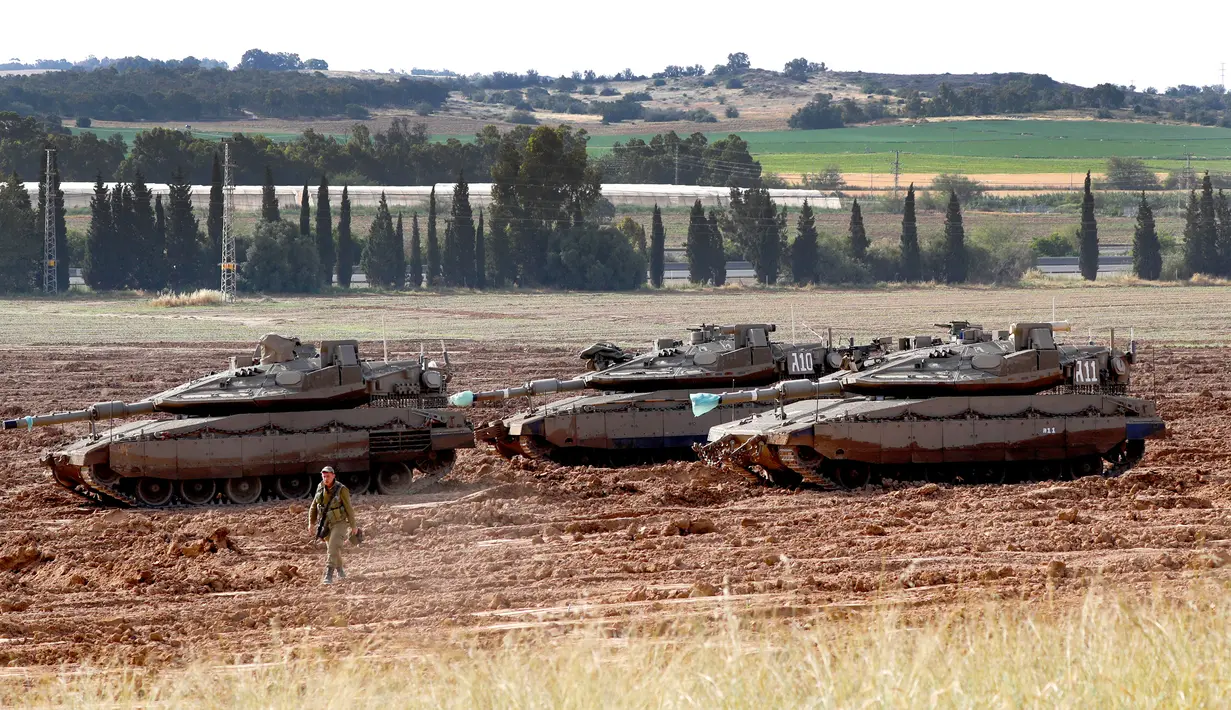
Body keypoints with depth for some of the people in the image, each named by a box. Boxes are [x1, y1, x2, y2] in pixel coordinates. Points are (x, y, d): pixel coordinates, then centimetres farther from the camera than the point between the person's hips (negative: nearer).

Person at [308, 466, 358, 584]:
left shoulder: (341, 490, -20)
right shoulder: (320, 488, -5)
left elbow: (349, 509, -12)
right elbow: (314, 507, 4)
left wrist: (353, 526, -5)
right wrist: (311, 523, -1)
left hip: (340, 523, -6)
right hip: (326, 524, 6)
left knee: (333, 548, -20)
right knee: (332, 548, 19)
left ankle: (328, 576, -24)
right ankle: (340, 571, 43)